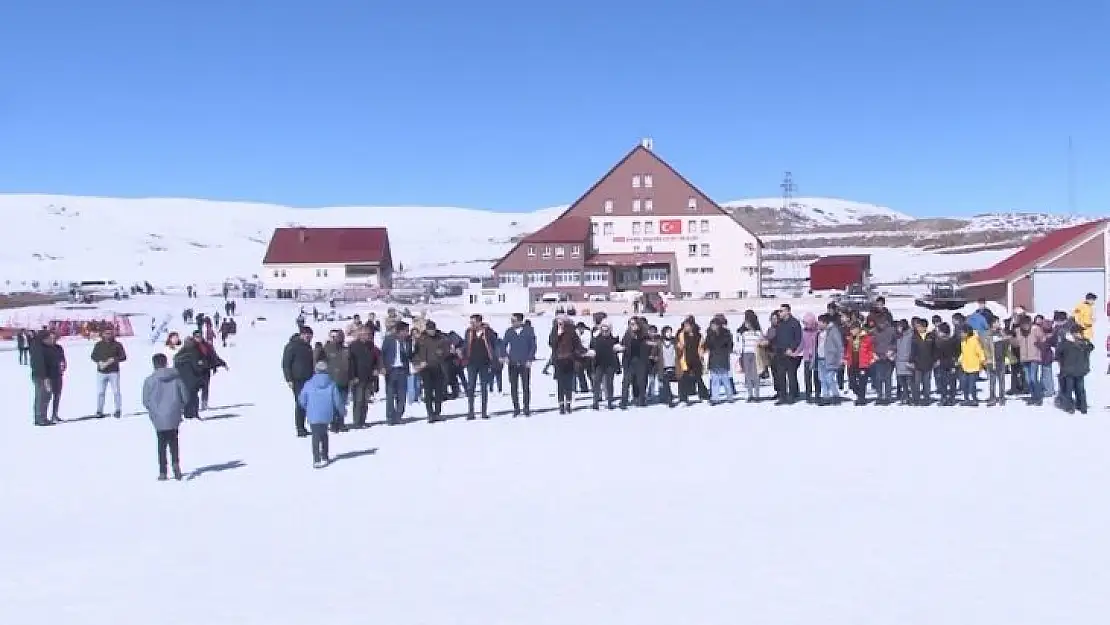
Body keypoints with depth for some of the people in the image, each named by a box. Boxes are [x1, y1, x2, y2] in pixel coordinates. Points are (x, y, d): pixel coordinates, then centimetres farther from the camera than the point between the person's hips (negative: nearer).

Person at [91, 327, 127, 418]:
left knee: (116, 391, -2)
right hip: (101, 372, 1)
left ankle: (118, 410, 5)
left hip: (114, 372, -1)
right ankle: (99, 411, 7)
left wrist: (114, 360, -15)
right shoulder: (98, 345, 8)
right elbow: (93, 356, 11)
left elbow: (123, 357, 1)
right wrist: (100, 362, -9)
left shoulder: (117, 345, 3)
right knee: (100, 392, 0)